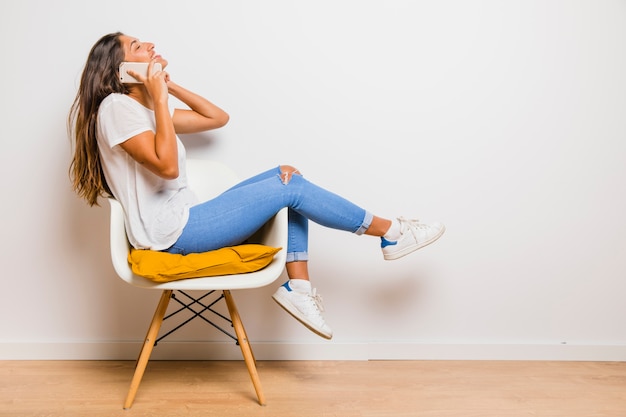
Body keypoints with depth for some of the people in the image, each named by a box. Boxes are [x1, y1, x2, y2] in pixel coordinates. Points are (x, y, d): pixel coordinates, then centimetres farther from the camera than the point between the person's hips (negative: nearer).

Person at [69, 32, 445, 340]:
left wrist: (171, 86, 11)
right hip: (171, 233, -10)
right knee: (288, 187, -12)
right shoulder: (116, 106, -11)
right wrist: (159, 97, -18)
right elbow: (167, 166, -24)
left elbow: (218, 118, 19)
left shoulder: (143, 107, 18)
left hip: (185, 220, 10)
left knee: (288, 176, 4)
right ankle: (389, 232, 2)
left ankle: (298, 287, -3)